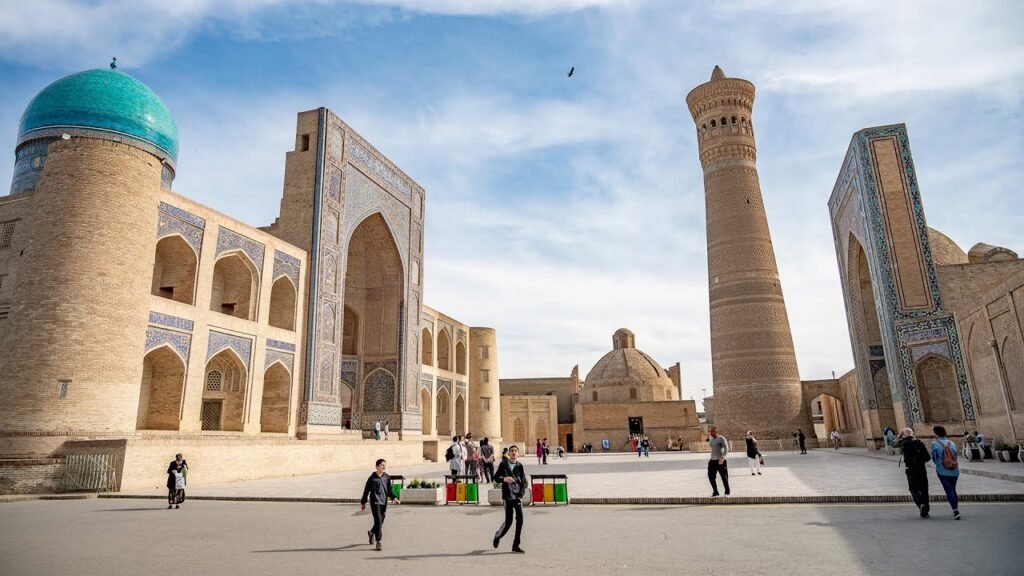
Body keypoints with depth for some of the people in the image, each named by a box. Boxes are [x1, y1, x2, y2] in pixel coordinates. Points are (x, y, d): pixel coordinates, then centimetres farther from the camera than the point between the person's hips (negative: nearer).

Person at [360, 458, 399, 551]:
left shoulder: (387, 477, 6)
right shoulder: (372, 477, -5)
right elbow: (366, 490, 3)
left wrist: (394, 498, -4)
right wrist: (363, 503, 8)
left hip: (384, 502, 5)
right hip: (375, 502, -4)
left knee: (381, 522, 13)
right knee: (378, 521, -12)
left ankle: (371, 532, 44)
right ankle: (378, 542, -3)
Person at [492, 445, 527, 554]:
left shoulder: (519, 466, 3)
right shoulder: (503, 464, -1)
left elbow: (524, 482, 5)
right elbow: (496, 476, 3)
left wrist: (521, 495, -7)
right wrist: (504, 479, -18)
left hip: (517, 496, 3)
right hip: (507, 496, -2)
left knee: (520, 519, -3)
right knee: (508, 521, -4)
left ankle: (516, 545, 10)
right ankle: (497, 536, 25)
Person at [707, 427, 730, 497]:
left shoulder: (721, 438, -8)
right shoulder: (711, 439, 13)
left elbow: (726, 449, -14)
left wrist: (722, 458, -24)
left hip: (720, 461, -6)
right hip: (712, 460, 6)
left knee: (724, 477, 1)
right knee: (711, 476, 0)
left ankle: (727, 492, 17)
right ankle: (715, 492, 12)